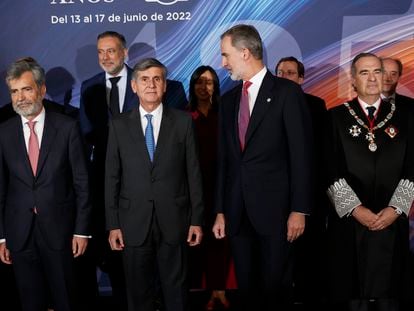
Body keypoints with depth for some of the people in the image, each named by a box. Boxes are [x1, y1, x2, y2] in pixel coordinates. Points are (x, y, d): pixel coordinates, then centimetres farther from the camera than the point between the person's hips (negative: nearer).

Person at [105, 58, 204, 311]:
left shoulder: (183, 121, 2)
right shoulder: (119, 125, 4)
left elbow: (194, 173, 1)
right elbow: (112, 178, 3)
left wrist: (197, 219, -1)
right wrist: (113, 224, -1)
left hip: (173, 220, -1)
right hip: (134, 222, 1)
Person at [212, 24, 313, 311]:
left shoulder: (287, 92, -4)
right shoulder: (228, 99, 13)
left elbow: (301, 154, -7)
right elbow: (224, 158, 13)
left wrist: (299, 210, -11)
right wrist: (221, 211, 10)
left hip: (274, 208, -5)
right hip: (237, 212, 5)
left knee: (275, 287, 2)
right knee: (246, 287, 11)